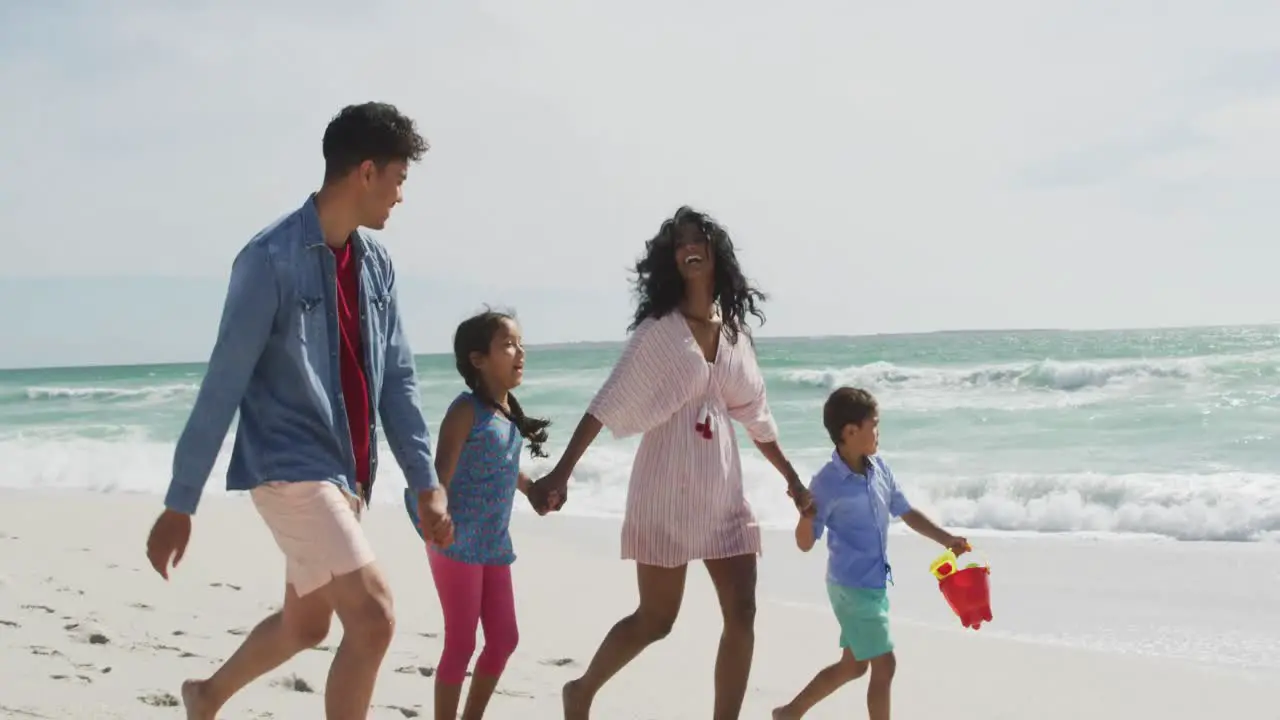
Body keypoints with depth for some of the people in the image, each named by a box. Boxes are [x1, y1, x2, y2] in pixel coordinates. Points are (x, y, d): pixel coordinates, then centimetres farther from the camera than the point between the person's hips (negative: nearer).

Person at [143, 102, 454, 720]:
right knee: (373, 616, -17)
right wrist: (179, 504, -14)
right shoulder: (272, 259, -15)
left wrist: (425, 482, 5)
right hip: (290, 466, -8)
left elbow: (397, 379, 10)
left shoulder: (376, 266, 7)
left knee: (305, 624, 20)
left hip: (347, 473, 8)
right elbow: (224, 384, -15)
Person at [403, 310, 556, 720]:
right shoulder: (468, 410, -15)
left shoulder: (510, 411, 8)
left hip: (495, 545, 8)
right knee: (460, 644, -2)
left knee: (504, 639, 13)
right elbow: (441, 476, -24)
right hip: (458, 544, -8)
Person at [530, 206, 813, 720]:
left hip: (723, 488, 5)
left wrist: (792, 478, 23)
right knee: (656, 619, 2)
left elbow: (755, 414, 19)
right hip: (668, 487, -5)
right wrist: (561, 473, -18)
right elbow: (608, 404, -11)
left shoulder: (735, 331, 9)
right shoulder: (659, 327, -6)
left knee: (742, 612, 0)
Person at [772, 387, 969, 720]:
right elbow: (806, 543, -14)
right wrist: (807, 515, -34)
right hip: (852, 587, -8)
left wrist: (946, 539, 5)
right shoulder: (827, 483, -19)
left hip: (876, 583, 8)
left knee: (852, 665, 18)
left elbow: (906, 512, 12)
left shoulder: (880, 468, 1)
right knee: (884, 664, -4)